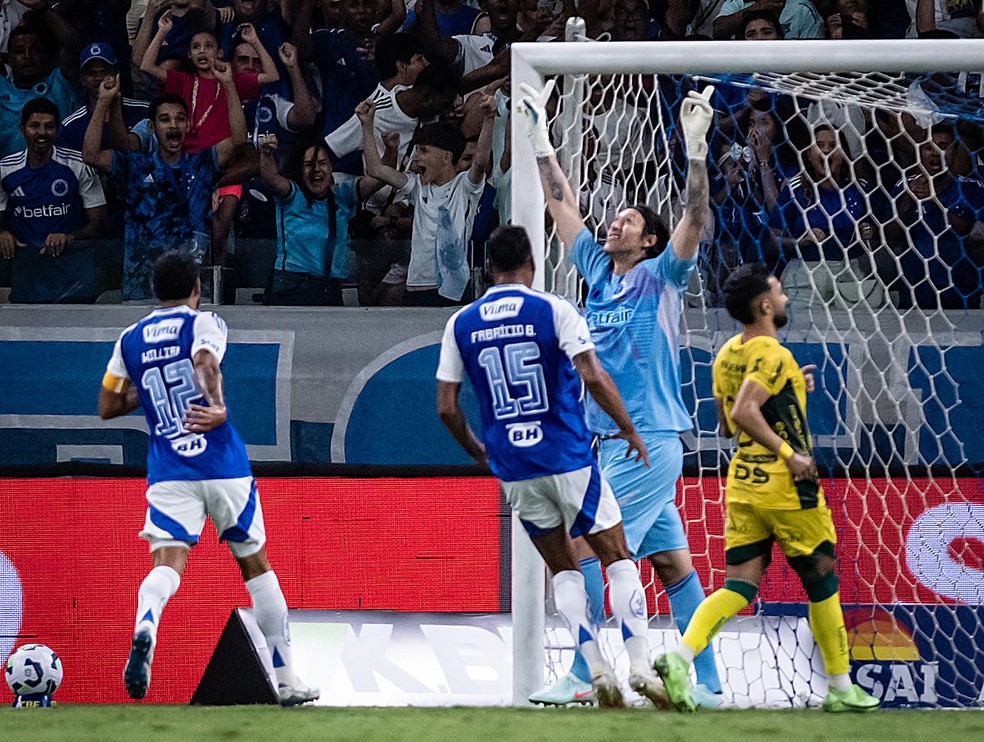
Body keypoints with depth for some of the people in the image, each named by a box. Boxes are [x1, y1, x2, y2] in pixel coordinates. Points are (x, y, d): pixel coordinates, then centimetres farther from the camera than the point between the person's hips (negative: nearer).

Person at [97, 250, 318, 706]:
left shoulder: (130, 339, 13)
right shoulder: (204, 324, 1)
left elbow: (107, 407, 19)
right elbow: (205, 363, -21)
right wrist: (217, 407, -36)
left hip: (168, 473, 2)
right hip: (223, 467, -2)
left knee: (167, 562, -11)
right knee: (256, 565, 11)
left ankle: (145, 628, -47)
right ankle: (286, 681, 15)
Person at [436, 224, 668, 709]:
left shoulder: (461, 324, 5)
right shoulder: (553, 310, -5)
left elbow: (446, 407, 4)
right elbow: (592, 378, -15)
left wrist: (479, 452, 21)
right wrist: (630, 431, -2)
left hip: (513, 469, 3)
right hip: (568, 458, -3)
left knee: (563, 569, 15)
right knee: (617, 559, 6)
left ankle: (596, 669, 0)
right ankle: (639, 664, -8)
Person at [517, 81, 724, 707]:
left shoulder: (660, 277, -3)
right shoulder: (600, 273, 14)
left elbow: (695, 219, -17)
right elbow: (563, 207, 19)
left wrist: (695, 148, -25)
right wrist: (541, 136, 17)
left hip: (650, 442, -7)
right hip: (613, 440, 7)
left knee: (586, 549, -11)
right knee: (671, 562, 6)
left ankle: (587, 674, -9)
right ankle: (706, 683, 7)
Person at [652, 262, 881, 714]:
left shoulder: (726, 356, 11)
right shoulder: (771, 354, -15)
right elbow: (744, 412, -28)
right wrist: (789, 453, -23)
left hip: (742, 485, 7)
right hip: (785, 488, -7)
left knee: (739, 587, 3)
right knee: (821, 583, 8)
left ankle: (680, 656, -21)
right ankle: (841, 689, 16)